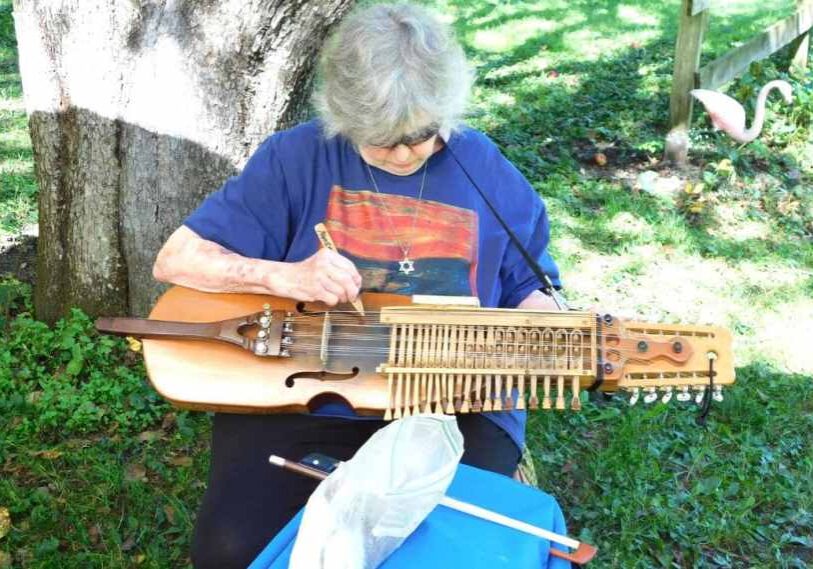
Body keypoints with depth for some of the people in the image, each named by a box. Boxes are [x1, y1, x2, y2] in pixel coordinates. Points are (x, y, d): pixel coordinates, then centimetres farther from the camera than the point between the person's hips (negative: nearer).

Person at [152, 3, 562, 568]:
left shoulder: (489, 174, 2)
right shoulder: (295, 157, -4)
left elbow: (529, 289, 14)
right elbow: (176, 260, -4)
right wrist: (282, 276, -20)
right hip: (300, 397, 0)